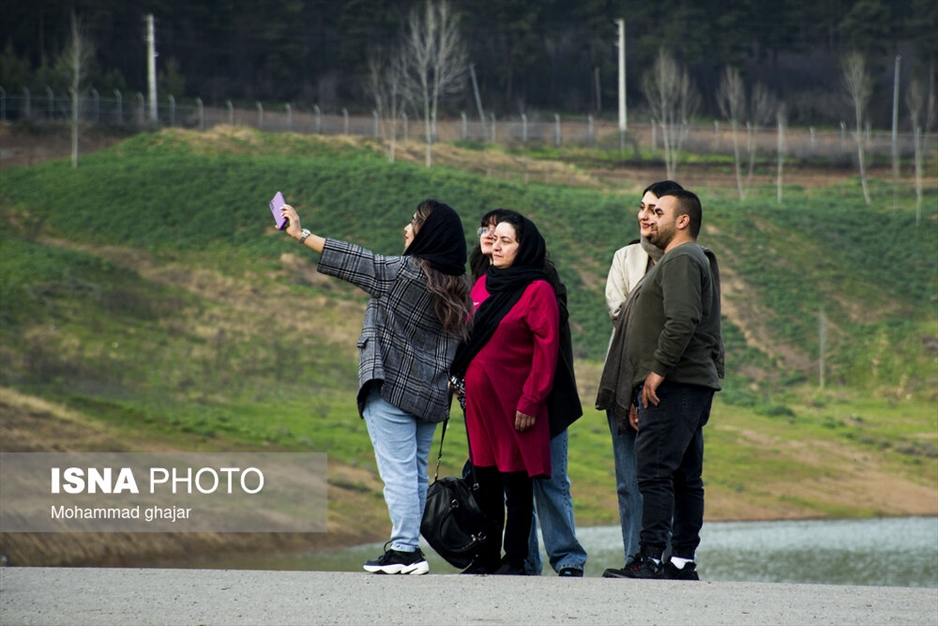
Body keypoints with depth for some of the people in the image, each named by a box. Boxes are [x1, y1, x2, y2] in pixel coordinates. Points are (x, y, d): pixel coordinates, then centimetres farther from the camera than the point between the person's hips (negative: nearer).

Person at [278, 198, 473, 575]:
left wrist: (301, 235, -2)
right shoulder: (457, 287, 10)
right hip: (430, 396, 8)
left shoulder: (405, 272, -11)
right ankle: (408, 547, 12)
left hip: (392, 388, -8)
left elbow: (352, 261, -7)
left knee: (398, 471, -9)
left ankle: (405, 549, -13)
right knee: (416, 474, 11)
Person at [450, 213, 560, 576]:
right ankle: (486, 559, 17)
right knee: (486, 481, 11)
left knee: (517, 482, 0)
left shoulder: (537, 290, -8)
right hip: (478, 397, 7)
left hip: (513, 400, -7)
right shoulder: (483, 284, 13)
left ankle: (515, 559, 5)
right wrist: (458, 376, 11)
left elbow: (545, 350, -12)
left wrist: (530, 401, -16)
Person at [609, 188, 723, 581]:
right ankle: (684, 561, 11)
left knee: (654, 471, -15)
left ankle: (650, 559, -20)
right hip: (696, 385, 11)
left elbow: (682, 320, -22)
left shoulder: (681, 259, -8)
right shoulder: (697, 260, 26)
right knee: (686, 477, 10)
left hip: (673, 386, -11)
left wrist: (658, 369, -21)